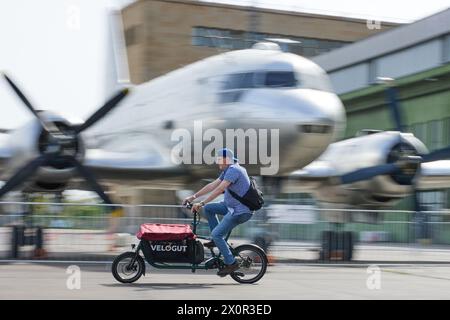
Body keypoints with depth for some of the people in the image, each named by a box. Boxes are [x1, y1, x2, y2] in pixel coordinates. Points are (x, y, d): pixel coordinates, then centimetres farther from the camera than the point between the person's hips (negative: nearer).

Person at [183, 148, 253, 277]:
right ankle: (218, 240, 13)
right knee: (208, 208, 11)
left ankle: (231, 263, -3)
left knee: (216, 234, -12)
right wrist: (193, 197, 10)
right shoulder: (227, 171, 15)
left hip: (240, 211, -10)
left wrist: (201, 203, -25)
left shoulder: (233, 170, -17)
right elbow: (212, 185, 15)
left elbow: (219, 189, -25)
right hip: (232, 206, 10)